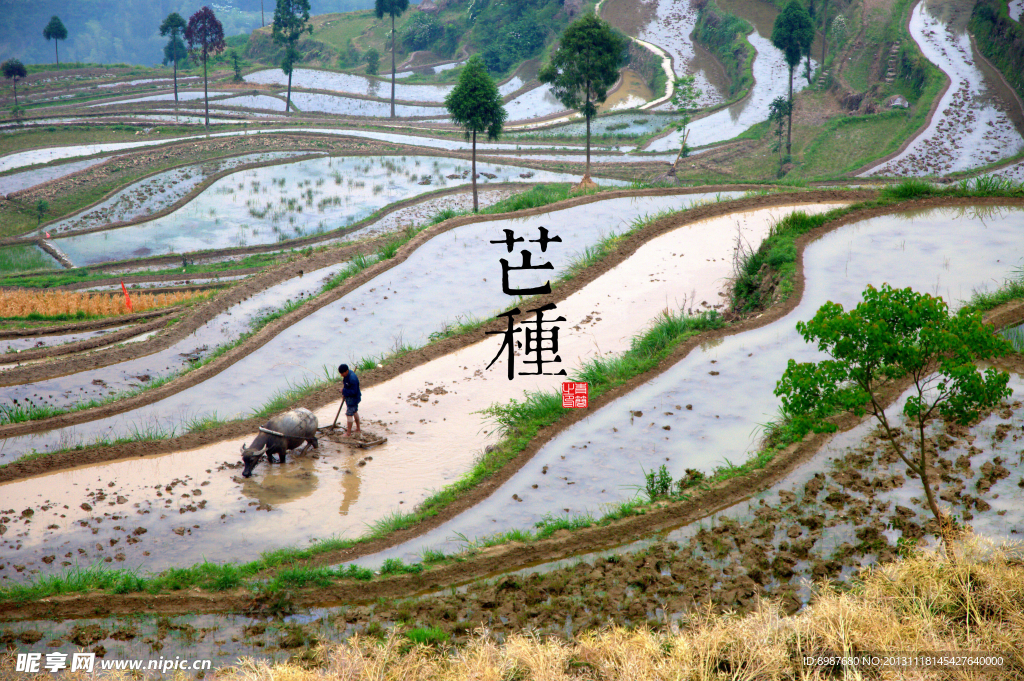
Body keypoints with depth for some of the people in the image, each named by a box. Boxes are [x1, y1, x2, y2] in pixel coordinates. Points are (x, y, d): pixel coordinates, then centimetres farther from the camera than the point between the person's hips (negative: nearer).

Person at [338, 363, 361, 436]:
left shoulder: (352, 379, -32)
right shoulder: (347, 374, -1)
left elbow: (353, 391, -30)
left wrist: (344, 391, -23)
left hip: (352, 398, -11)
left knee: (349, 414, -3)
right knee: (355, 412, 22)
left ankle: (348, 433, 5)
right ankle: (358, 429, 38)